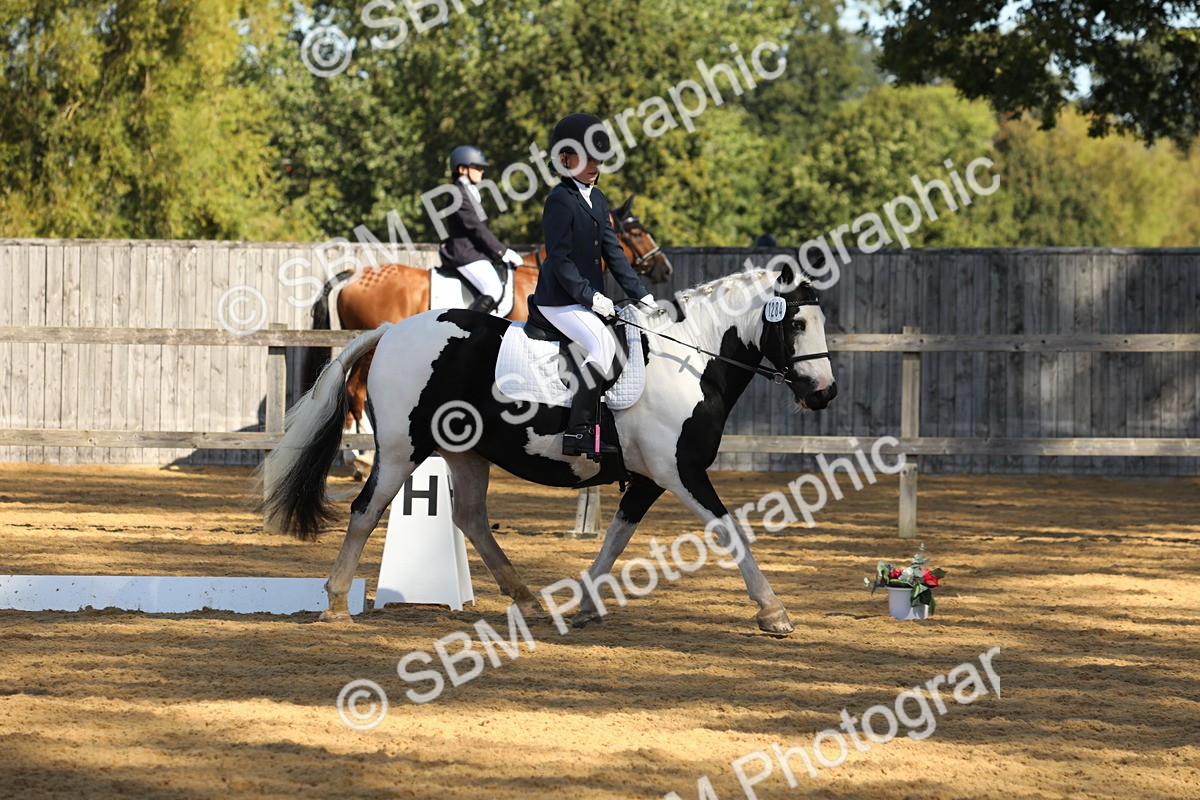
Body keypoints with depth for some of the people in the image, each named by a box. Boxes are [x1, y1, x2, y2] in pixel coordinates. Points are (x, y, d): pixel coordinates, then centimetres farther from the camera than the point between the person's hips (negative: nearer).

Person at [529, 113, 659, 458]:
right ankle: (577, 432, -24)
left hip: (589, 297, 9)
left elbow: (612, 250, 14)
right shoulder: (560, 199, -12)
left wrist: (640, 293, 5)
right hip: (560, 298, -9)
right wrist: (589, 296, -21)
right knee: (602, 344, -26)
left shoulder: (598, 199, 15)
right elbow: (559, 258, -17)